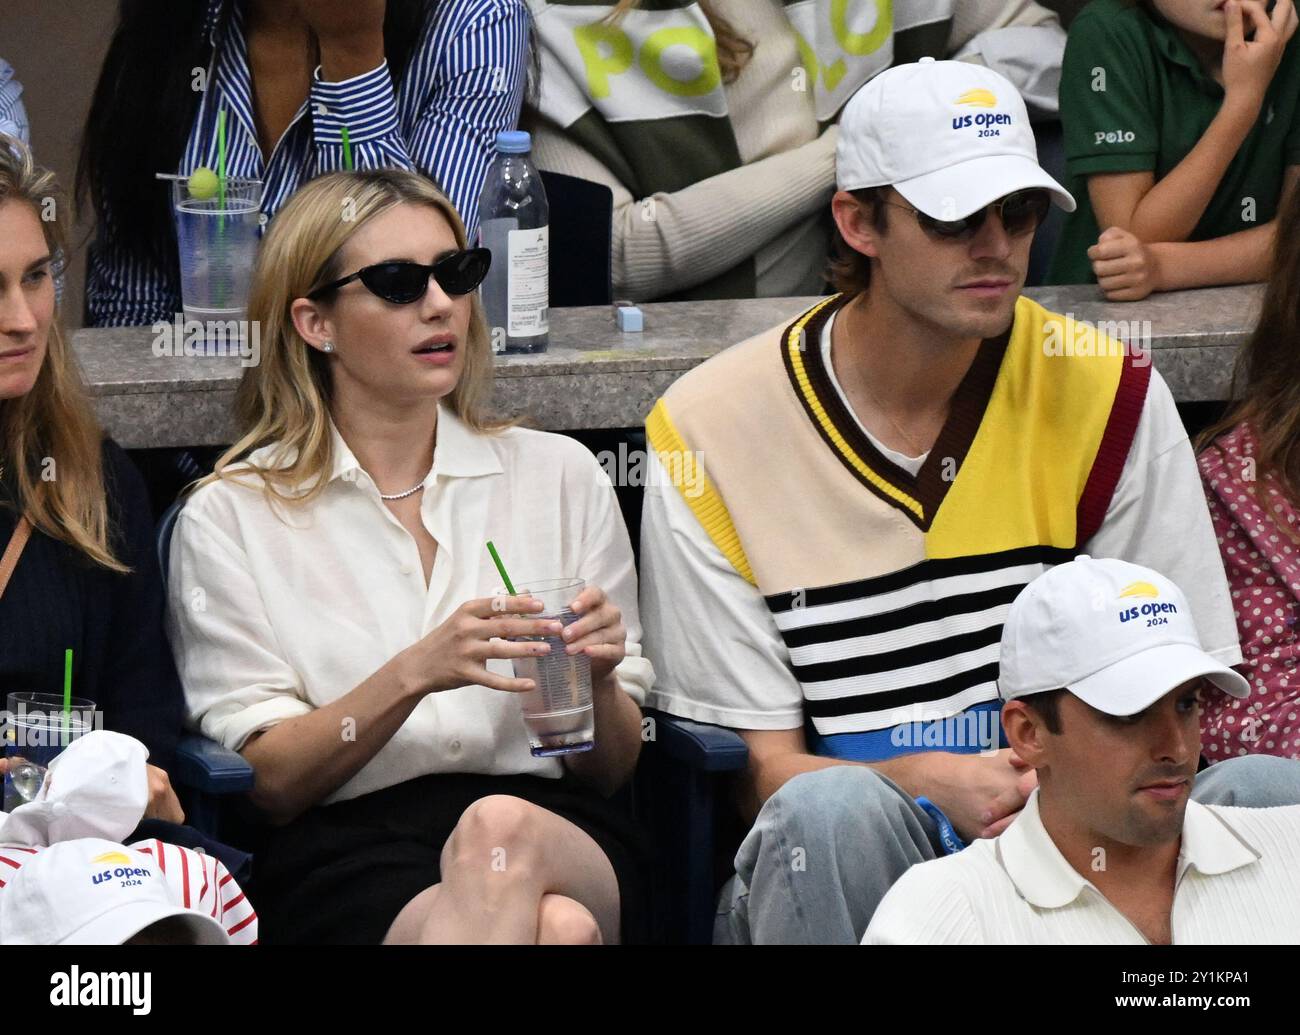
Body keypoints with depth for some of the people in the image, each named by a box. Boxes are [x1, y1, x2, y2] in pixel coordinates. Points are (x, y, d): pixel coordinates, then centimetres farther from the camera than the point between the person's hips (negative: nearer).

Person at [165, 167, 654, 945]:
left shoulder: (559, 474, 15)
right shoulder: (231, 519, 9)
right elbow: (267, 783, 1)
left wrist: (597, 679, -7)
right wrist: (413, 676, -15)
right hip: (347, 847, -3)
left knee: (499, 828, -37)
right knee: (557, 929, -37)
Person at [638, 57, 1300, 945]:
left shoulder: (1107, 397, 3)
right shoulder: (709, 434, -3)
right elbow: (762, 765, -4)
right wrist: (930, 784, -23)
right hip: (842, 872, -2)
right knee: (834, 810, -37)